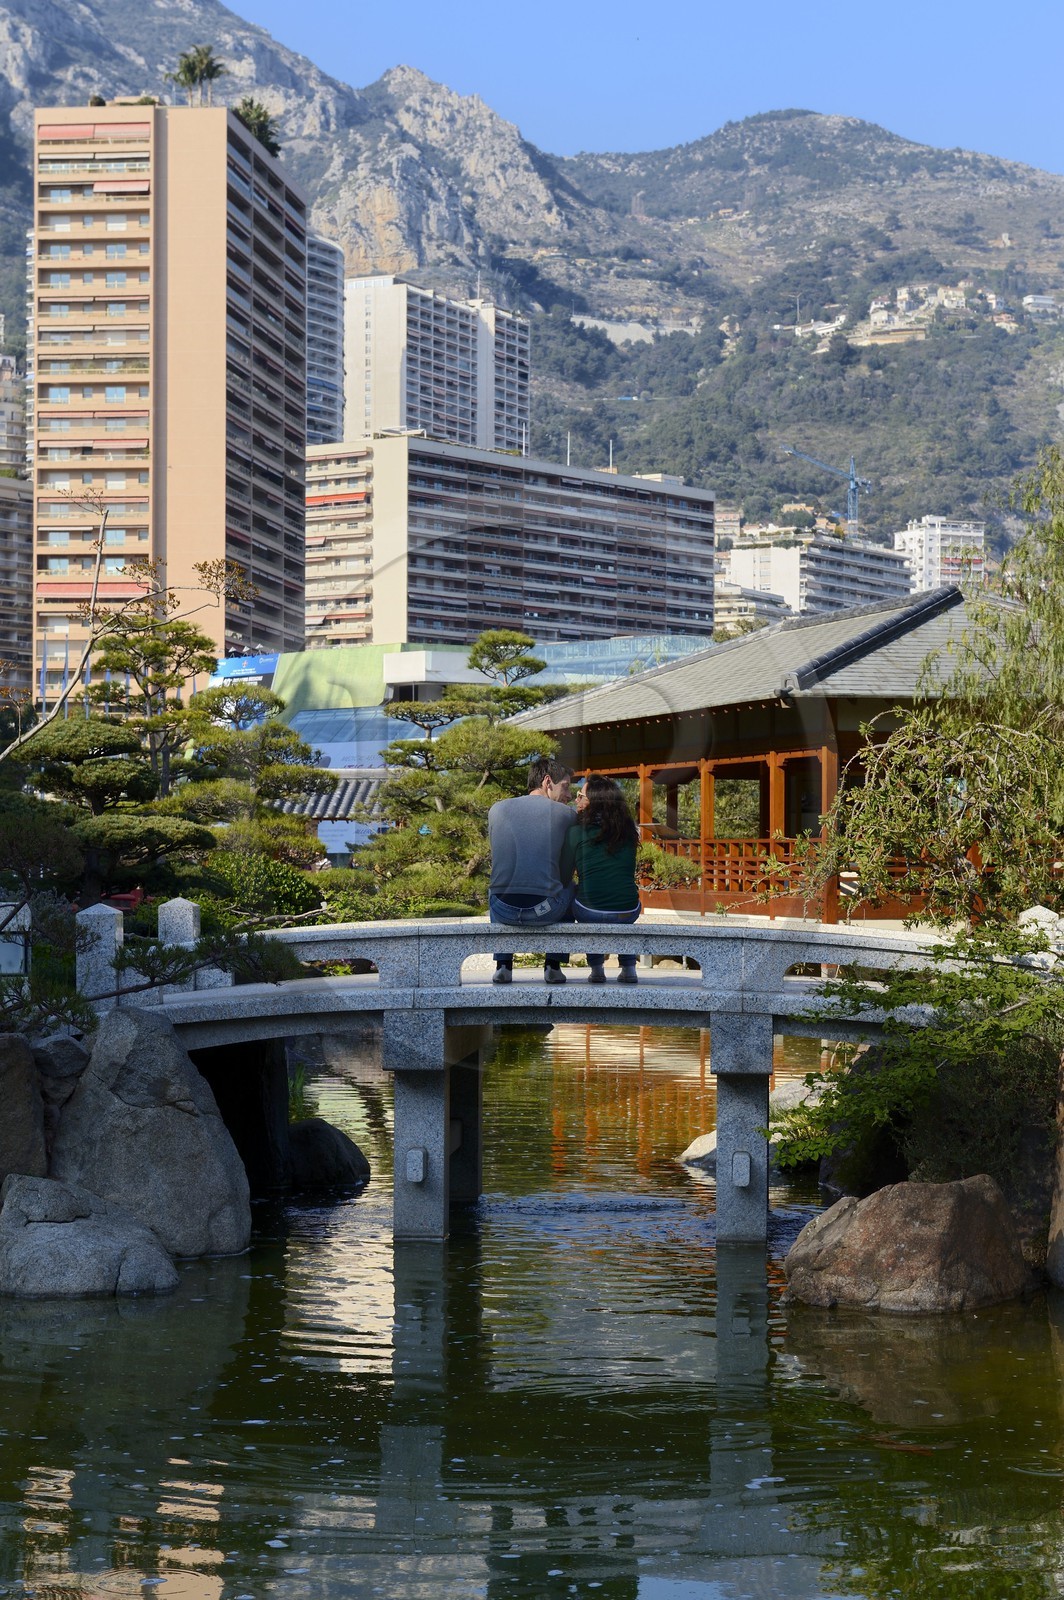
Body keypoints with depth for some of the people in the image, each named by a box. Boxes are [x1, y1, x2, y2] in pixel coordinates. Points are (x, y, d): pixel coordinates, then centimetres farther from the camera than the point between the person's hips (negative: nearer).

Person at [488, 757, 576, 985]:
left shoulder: (497, 809, 9)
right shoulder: (564, 814, 2)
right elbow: (566, 871, 8)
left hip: (503, 911, 2)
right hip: (545, 912, -2)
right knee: (569, 888, 34)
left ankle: (503, 965, 30)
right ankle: (554, 965, 27)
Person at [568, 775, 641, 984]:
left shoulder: (578, 830, -2)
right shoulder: (628, 830, 7)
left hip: (590, 912, -3)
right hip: (628, 914, 3)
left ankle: (596, 968, 30)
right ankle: (628, 968, 30)